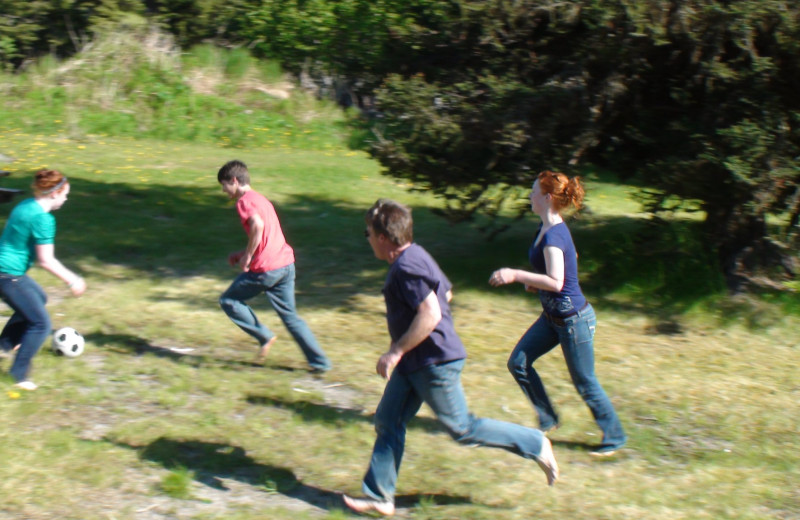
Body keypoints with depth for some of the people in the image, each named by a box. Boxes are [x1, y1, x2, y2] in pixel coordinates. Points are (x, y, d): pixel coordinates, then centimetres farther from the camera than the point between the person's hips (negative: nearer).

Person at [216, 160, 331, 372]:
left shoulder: (244, 201, -7)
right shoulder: (260, 199, 22)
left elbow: (257, 225, -26)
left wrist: (247, 257, -17)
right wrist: (243, 253, 24)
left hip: (265, 269, -9)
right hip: (286, 263, 9)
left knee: (228, 300, 11)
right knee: (290, 315, 14)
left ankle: (264, 336, 6)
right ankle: (320, 361, 11)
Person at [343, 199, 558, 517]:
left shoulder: (406, 267, -22)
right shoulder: (415, 256, 10)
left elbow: (430, 314, -29)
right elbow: (445, 292, 21)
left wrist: (397, 351, -23)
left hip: (435, 362, -11)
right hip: (415, 363, 11)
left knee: (462, 428, 1)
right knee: (387, 421, 11)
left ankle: (534, 445, 13)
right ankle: (379, 496, 18)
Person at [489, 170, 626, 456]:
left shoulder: (553, 235, -25)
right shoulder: (546, 227, 4)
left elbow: (555, 282, -35)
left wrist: (516, 275, -34)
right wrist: (535, 280, 11)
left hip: (573, 319, -9)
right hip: (552, 317, 9)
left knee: (585, 383, 4)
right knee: (518, 362, 7)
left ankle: (615, 436, 22)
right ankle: (548, 419, 21)